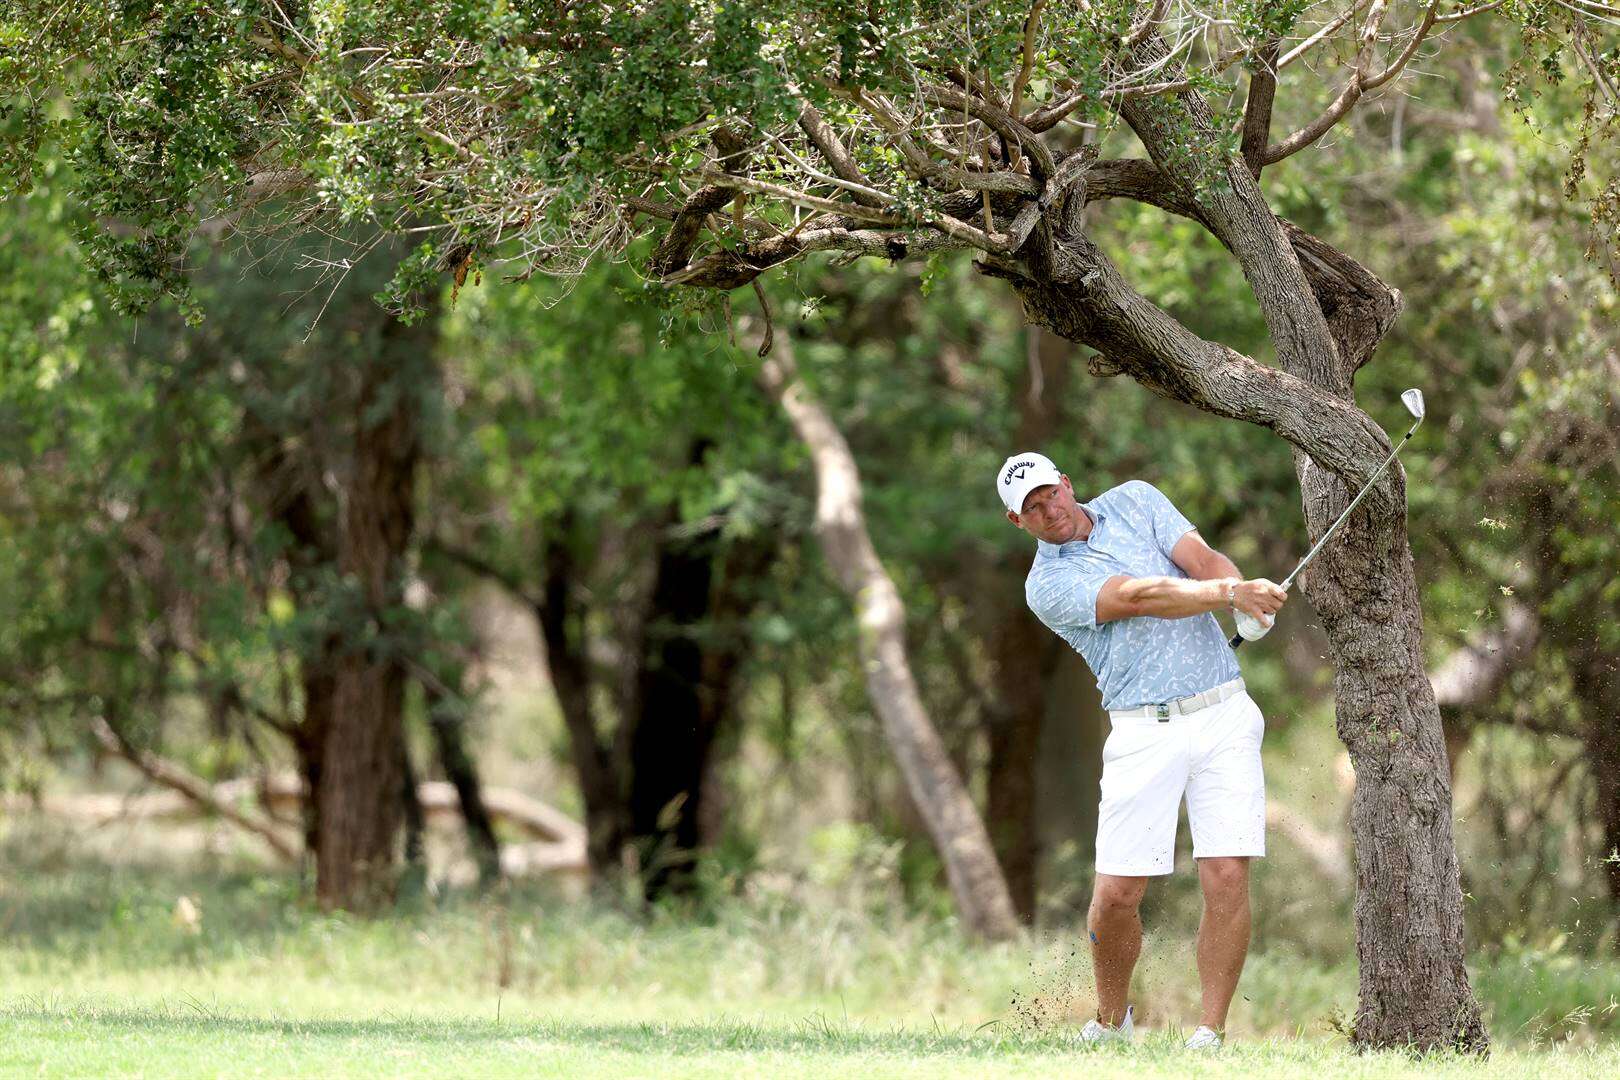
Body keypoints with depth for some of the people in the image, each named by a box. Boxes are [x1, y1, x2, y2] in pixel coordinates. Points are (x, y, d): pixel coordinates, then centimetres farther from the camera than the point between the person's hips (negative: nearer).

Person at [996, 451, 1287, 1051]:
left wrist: (1244, 596, -23)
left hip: (1223, 714, 1)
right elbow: (1137, 597, -15)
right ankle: (1111, 1020, 20)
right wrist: (1227, 592, -27)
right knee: (1116, 893, -6)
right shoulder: (1048, 585, 0)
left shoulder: (1135, 502, 12)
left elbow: (1203, 561, -1)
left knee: (1227, 877, -10)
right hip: (1144, 734, -1)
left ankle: (1210, 1035, -3)